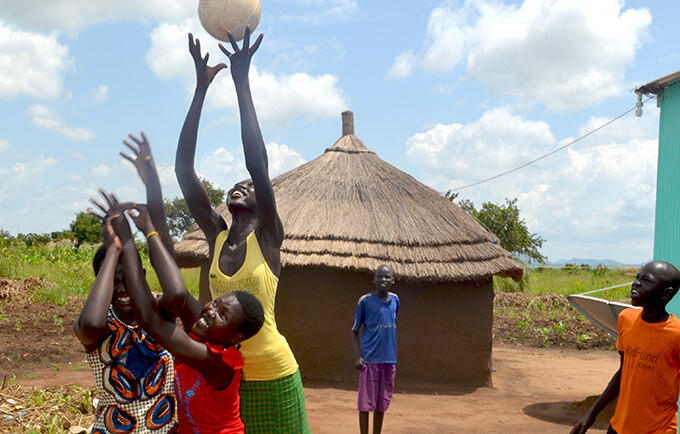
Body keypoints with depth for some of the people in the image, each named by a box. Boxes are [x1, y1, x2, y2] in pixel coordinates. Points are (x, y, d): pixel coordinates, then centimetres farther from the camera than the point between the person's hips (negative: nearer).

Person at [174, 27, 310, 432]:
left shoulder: (268, 237, -8)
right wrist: (201, 87, -7)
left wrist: (242, 82, -21)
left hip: (271, 374, -4)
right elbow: (184, 169, -4)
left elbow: (259, 165, -21)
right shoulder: (216, 235, 2)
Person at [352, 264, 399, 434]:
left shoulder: (395, 300, 8)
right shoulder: (365, 301, -6)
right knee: (365, 404, -3)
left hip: (389, 361, 4)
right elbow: (354, 331, 0)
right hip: (370, 360, -4)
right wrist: (358, 356, -9)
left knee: (381, 404, 11)